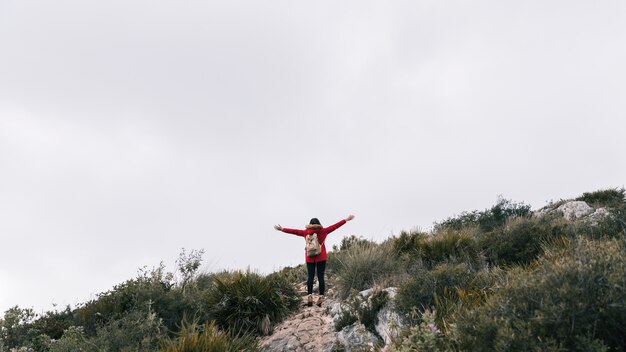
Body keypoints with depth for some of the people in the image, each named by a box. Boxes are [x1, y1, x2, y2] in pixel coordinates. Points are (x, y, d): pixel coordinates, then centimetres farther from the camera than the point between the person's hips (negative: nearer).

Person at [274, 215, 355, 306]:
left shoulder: (306, 232, 3)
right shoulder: (323, 231, 1)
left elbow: (294, 231, 8)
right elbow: (335, 226, 3)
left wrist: (282, 229, 17)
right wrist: (346, 220, 9)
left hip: (309, 258, 1)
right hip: (321, 258, -1)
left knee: (310, 277, 3)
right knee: (321, 277, 0)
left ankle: (310, 296, -9)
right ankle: (321, 297, -4)